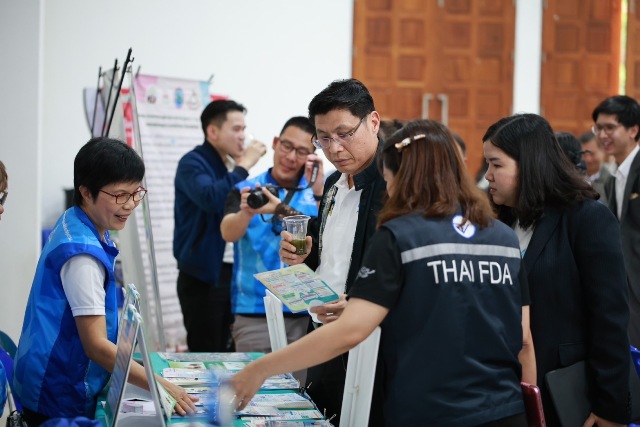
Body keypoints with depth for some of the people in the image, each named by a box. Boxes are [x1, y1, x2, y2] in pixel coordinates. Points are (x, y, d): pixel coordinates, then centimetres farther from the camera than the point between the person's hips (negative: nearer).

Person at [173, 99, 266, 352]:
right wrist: (244, 165, -21)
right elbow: (211, 198, -29)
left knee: (227, 350, 8)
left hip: (232, 271, 7)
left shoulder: (231, 166, 14)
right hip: (203, 275, -7)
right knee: (205, 353, -4)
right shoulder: (193, 163, -8)